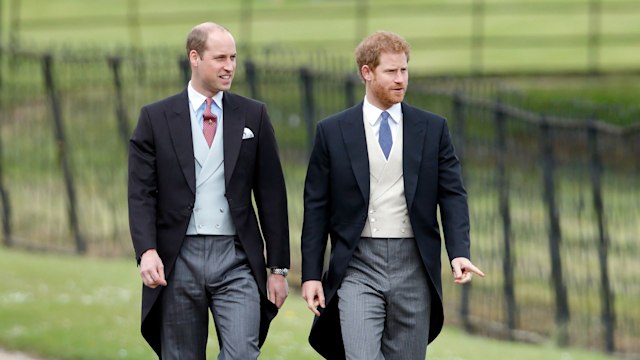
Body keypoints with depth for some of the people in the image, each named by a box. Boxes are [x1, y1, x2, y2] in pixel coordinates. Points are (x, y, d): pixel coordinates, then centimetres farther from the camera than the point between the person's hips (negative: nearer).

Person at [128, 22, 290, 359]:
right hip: (178, 260, 0)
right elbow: (141, 194, -1)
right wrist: (147, 251, -17)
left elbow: (271, 195, 7)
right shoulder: (156, 118, 4)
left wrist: (278, 267, 4)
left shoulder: (253, 116, 7)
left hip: (236, 259, 0)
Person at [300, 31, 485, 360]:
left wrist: (459, 253, -12)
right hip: (358, 267, -2)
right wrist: (311, 275, 0)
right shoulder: (333, 132, 3)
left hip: (413, 268, 2)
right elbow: (316, 208, 5)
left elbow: (452, 196, 4)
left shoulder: (432, 129, 7)